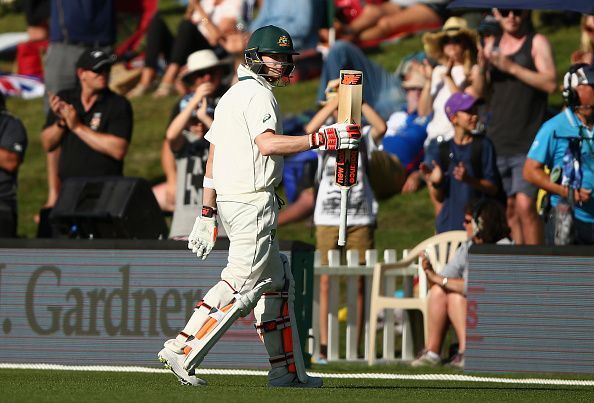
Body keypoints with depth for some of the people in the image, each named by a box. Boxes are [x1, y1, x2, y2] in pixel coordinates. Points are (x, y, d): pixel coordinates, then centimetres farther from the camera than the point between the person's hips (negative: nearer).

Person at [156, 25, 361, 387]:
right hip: (253, 201, -11)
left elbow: (212, 159, 20)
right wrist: (322, 139, -25)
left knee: (277, 281, 13)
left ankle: (288, 371, 14)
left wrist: (207, 214, 19)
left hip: (228, 201, 11)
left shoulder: (230, 96, 21)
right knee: (243, 283, -12)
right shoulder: (258, 94, -8)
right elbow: (267, 144, -25)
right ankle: (183, 351, -16)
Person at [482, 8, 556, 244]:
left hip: (527, 143, -5)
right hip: (496, 142, 5)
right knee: (509, 209, 7)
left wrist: (511, 67, -17)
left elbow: (550, 83, -13)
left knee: (524, 206, -15)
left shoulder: (536, 43, 0)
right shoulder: (492, 46, 15)